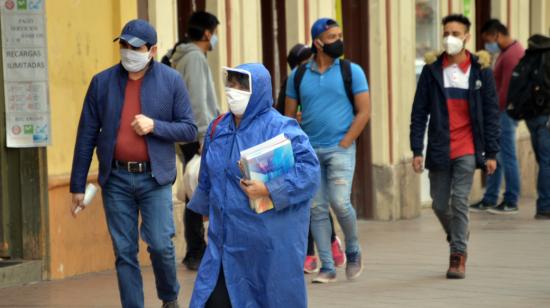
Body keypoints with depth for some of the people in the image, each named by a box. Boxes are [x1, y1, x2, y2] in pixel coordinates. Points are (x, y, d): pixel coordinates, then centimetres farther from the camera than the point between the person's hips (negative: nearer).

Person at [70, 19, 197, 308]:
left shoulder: (171, 81, -1)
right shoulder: (102, 82, 2)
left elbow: (189, 130, 1)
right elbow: (86, 136, 5)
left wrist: (155, 126, -17)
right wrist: (78, 185, 4)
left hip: (155, 178, -1)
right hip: (116, 179, 2)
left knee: (160, 245, -5)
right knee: (124, 252, 4)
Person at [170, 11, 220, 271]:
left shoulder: (183, 58, 19)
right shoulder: (195, 58, -11)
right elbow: (198, 102, -19)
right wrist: (205, 137, -21)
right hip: (197, 136, -10)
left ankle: (195, 253, 14)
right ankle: (197, 254, -8)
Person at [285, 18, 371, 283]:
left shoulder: (351, 71, 0)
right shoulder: (298, 75, 7)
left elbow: (363, 112, -2)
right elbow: (289, 116, 12)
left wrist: (344, 144, -9)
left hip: (340, 148, -3)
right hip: (309, 150, 3)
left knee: (339, 202, -15)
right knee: (317, 209, 2)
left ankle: (353, 251, 11)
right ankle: (327, 267, 8)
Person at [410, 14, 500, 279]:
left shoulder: (481, 72, 1)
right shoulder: (432, 71, 3)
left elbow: (491, 115, 3)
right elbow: (419, 113, 3)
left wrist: (491, 153, -1)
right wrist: (417, 150, -3)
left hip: (467, 150, -2)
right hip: (439, 149, 2)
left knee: (459, 202, -10)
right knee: (440, 205, 8)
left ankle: (458, 256, -2)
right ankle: (457, 235, 35)